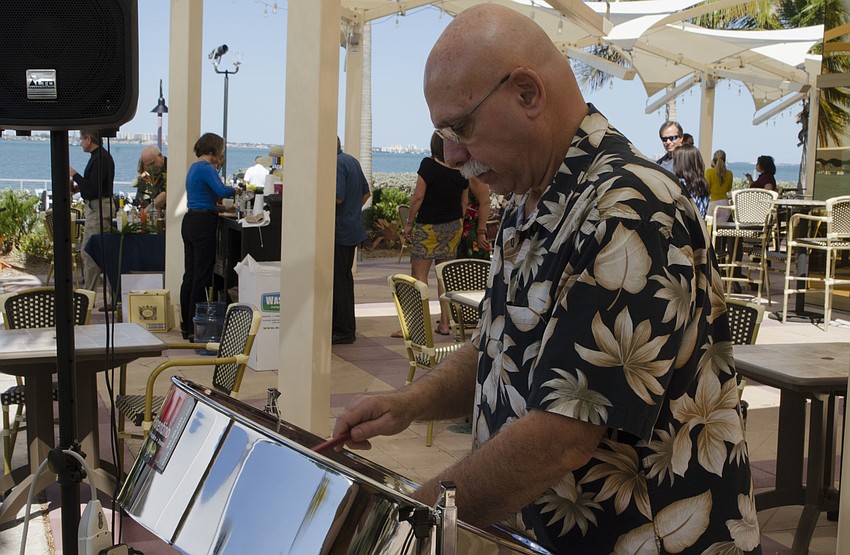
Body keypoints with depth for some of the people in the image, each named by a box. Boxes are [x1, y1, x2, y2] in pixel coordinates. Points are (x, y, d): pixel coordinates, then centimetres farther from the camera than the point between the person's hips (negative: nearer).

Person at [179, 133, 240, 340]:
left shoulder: (194, 167, 18)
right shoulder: (206, 168, -12)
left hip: (190, 222, 10)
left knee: (190, 275, 12)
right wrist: (236, 190, -7)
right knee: (202, 276, -5)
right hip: (203, 224, -10)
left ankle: (186, 325, 17)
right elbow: (221, 191, -25)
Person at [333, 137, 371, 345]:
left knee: (339, 280, -5)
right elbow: (366, 193, 21)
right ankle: (345, 326, 25)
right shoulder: (352, 161, 14)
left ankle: (344, 331, -1)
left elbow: (337, 198, -24)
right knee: (345, 277, 17)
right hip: (354, 229, 10)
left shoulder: (337, 164, -17)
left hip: (339, 231, -10)